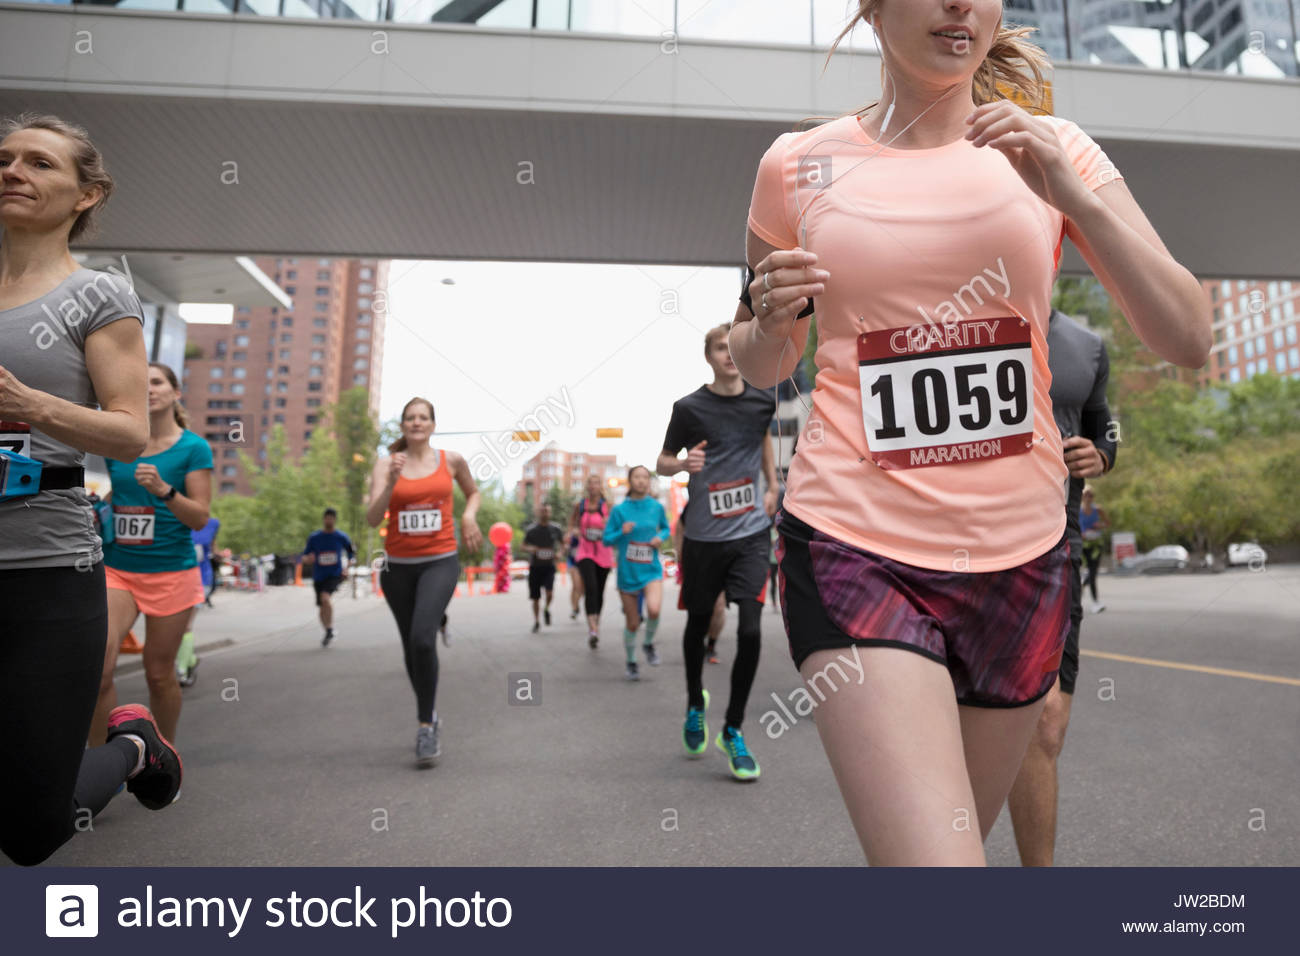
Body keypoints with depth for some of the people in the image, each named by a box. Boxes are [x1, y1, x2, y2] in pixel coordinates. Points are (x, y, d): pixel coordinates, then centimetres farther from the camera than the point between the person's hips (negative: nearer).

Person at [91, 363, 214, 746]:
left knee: (159, 672, 6)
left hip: (171, 572, -3)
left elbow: (200, 517, -9)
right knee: (97, 665, -13)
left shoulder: (193, 448, -4)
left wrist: (164, 490, -24)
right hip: (116, 569, 3)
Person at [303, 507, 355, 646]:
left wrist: (347, 566, -7)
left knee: (325, 597, -28)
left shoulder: (342, 537, -1)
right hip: (318, 577, 3)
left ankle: (330, 630, -15)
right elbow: (304, 557, 5)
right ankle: (327, 632, 32)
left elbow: (352, 553, 10)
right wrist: (308, 559, -19)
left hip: (335, 575, -3)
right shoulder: (314, 537, 2)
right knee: (322, 607, 8)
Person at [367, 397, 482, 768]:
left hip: (440, 562, -2)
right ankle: (431, 718, 32)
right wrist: (391, 482, -22)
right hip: (398, 566, 2)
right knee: (411, 646, 11)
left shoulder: (451, 459, 2)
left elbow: (473, 492, 21)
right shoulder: (387, 463, 1)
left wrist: (469, 515, 1)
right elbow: (373, 518, -8)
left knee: (423, 638, -22)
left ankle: (425, 725, -7)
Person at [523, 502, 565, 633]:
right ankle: (536, 622, 24)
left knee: (549, 591, -21)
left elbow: (562, 544, 14)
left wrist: (560, 553, -7)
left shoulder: (556, 529, 1)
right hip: (534, 567, 0)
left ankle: (547, 609, 12)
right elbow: (524, 546, 8)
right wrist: (530, 549, -14)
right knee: (535, 597, 4)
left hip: (549, 566, 0)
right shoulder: (531, 530, -1)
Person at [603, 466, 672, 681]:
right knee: (632, 623, 8)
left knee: (653, 609, -26)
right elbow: (607, 539, 0)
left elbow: (666, 528, 17)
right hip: (627, 573, 0)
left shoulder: (657, 507, 0)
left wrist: (660, 537, -5)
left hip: (651, 569, 0)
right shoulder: (619, 509, -4)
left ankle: (649, 644, 5)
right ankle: (631, 663, 32)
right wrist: (622, 532, -20)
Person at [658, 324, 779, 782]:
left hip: (750, 531, 1)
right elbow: (663, 461, 4)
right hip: (703, 535, -1)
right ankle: (695, 702, 42)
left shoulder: (763, 400, 3)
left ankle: (733, 730, 10)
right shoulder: (688, 408, -6)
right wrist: (683, 463, -18)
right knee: (698, 625, 13)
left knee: (751, 631, -9)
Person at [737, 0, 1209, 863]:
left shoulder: (1054, 149, 6)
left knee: (959, 837, 21)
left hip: (1023, 553, 3)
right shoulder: (799, 164, 3)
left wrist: (1069, 193, -12)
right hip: (855, 548, -3)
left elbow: (1189, 340, -1)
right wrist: (770, 321, -9)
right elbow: (760, 367, 13)